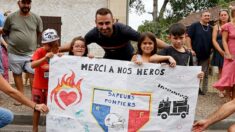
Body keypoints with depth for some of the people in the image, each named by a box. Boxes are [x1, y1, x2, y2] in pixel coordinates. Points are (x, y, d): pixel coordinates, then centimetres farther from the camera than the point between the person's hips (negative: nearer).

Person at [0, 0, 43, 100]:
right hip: (14, 52, 1)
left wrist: (29, 39, 9)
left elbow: (39, 33, 13)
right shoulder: (11, 17, -3)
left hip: (31, 53, 0)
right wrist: (15, 39, 4)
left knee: (33, 74, -2)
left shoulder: (36, 18, -1)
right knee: (17, 74, 11)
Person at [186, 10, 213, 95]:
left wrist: (211, 50, 4)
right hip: (195, 54, -5)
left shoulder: (210, 28, 9)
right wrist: (190, 50, -14)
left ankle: (204, 90, 20)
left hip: (206, 55, 5)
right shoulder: (194, 26, -5)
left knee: (205, 74, 10)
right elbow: (188, 37, -9)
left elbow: (213, 40, 16)